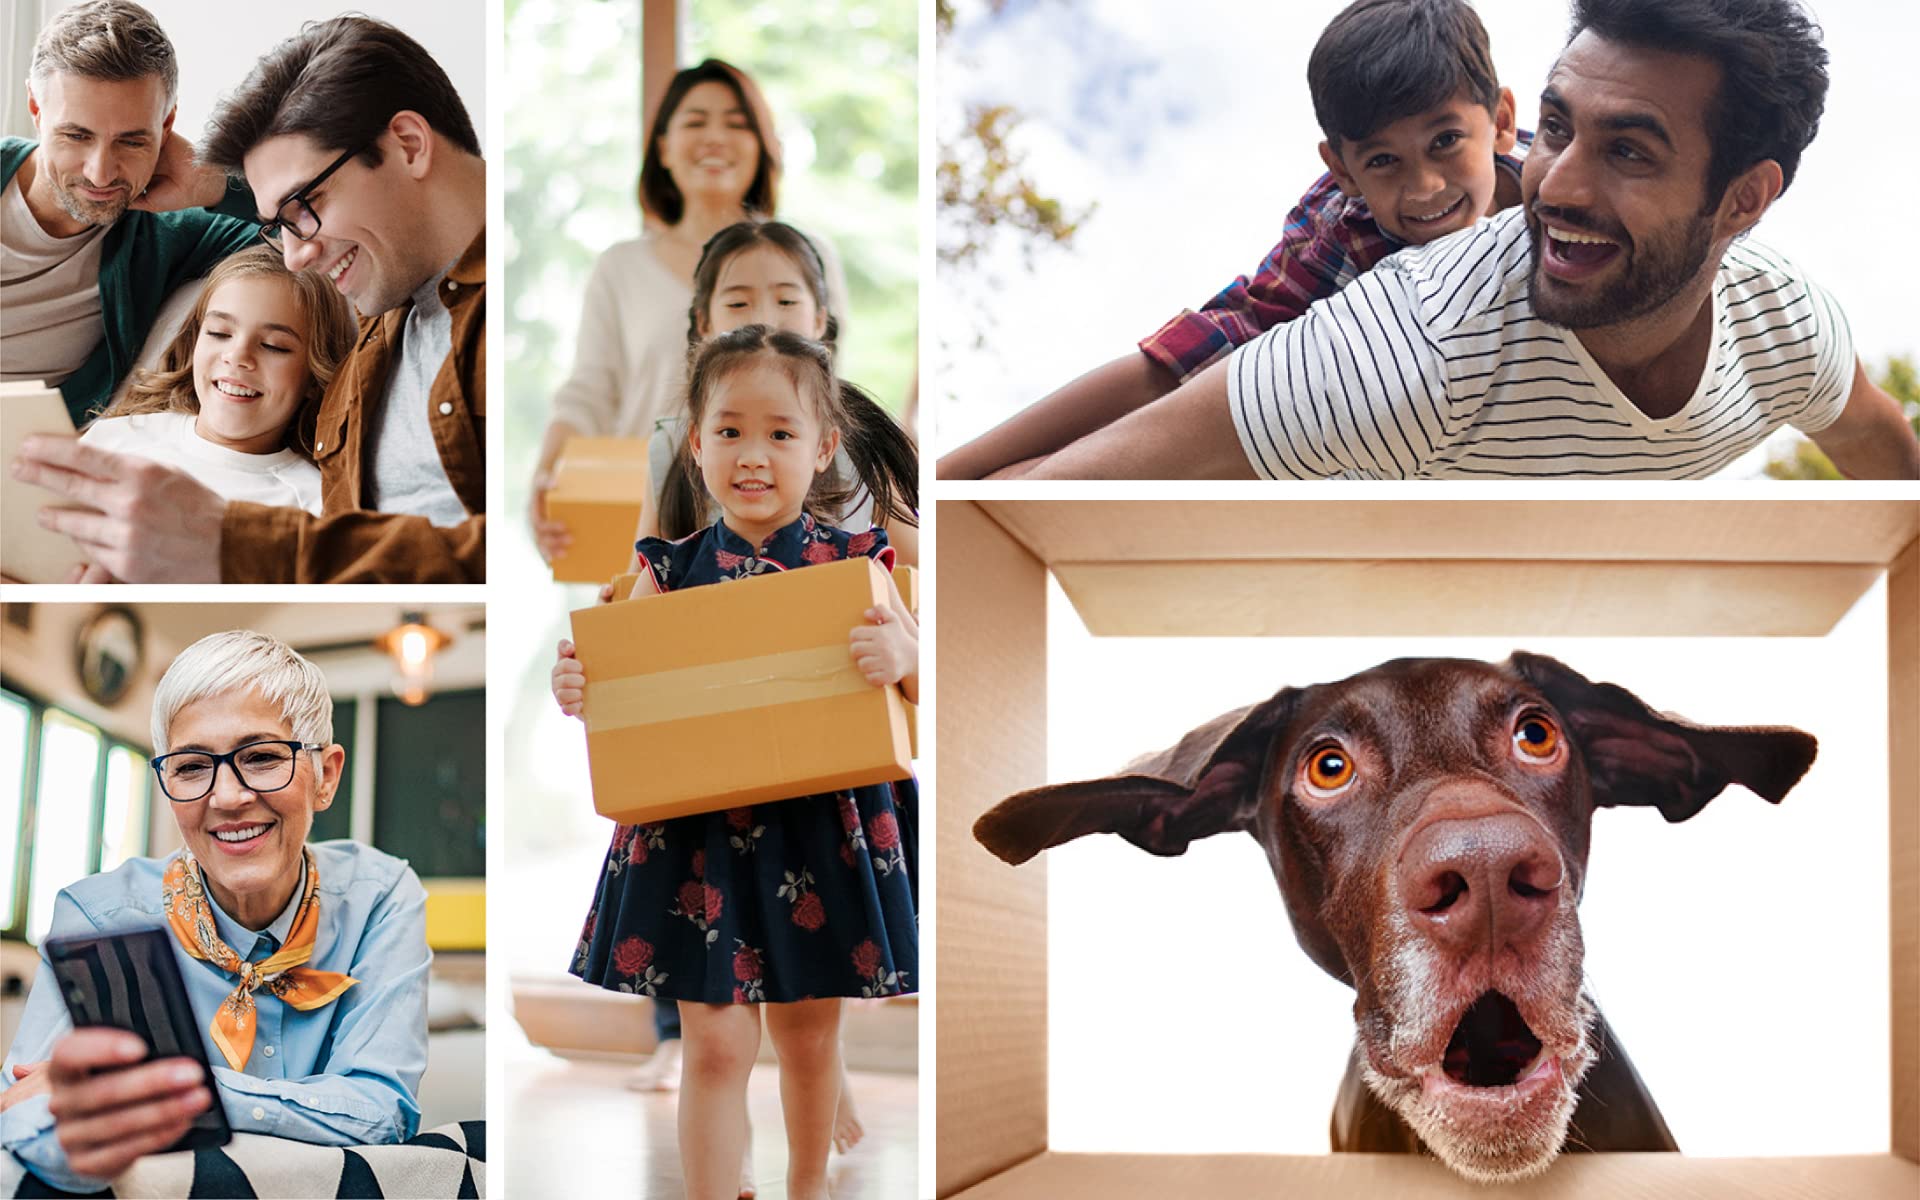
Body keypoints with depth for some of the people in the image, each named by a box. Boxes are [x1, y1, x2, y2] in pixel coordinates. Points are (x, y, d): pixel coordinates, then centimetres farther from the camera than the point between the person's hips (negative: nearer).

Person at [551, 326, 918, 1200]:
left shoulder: (855, 562, -3)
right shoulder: (670, 570, 0)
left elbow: (924, 686, -6)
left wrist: (902, 657, -28)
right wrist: (577, 693, -16)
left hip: (822, 830, 0)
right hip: (698, 832, 0)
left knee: (810, 1030, 16)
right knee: (715, 1042, 0)